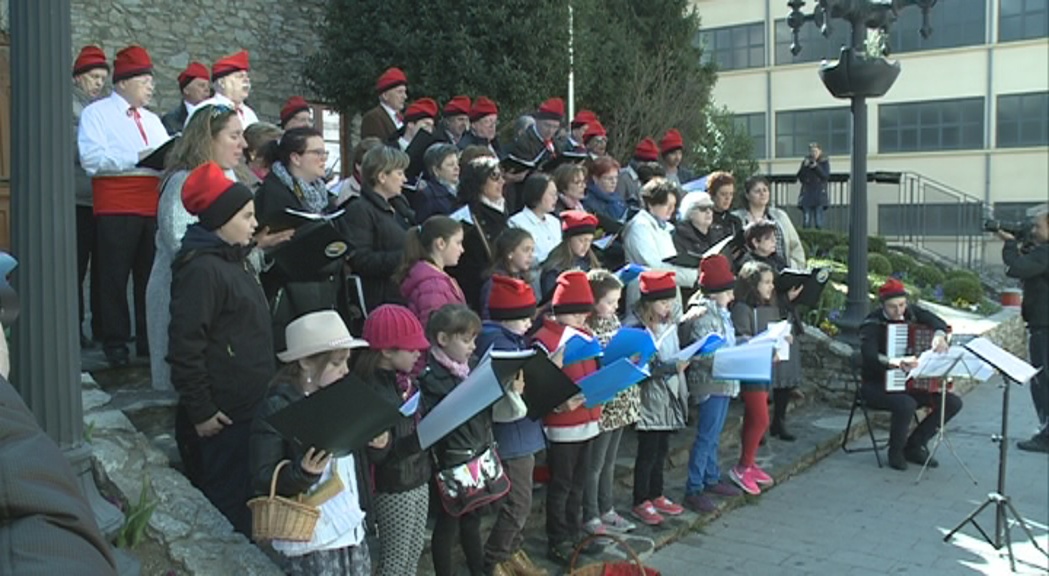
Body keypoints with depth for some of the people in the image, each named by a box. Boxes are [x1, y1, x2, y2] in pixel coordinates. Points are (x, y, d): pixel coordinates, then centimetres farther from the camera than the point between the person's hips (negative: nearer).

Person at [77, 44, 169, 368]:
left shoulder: (152, 120, 24)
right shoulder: (97, 113, 2)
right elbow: (91, 159, -14)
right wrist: (137, 158, -18)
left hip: (153, 206, 6)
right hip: (116, 207, -6)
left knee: (151, 275, 8)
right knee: (115, 277, -1)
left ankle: (149, 340, 16)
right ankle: (115, 343, 7)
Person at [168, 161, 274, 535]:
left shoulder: (233, 260, 13)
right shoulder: (201, 269, -19)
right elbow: (185, 346, -21)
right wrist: (200, 411, -18)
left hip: (247, 408, 10)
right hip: (220, 417, -10)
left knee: (248, 497, 17)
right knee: (226, 506, -1)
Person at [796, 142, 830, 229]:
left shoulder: (824, 162, 7)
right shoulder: (805, 162, 12)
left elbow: (826, 176, -6)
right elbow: (800, 177, 4)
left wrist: (816, 167, -16)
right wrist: (805, 167, -10)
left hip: (819, 196, -1)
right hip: (807, 195, 2)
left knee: (818, 222, -5)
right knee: (806, 222, -4)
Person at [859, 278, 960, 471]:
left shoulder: (911, 312, 1)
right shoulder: (872, 324, -18)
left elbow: (938, 322, -5)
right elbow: (869, 357, -33)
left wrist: (939, 335, -30)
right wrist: (898, 363, -52)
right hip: (877, 385, -7)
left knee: (953, 403, -6)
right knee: (906, 404, -36)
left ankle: (914, 445, 7)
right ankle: (895, 451, -7)